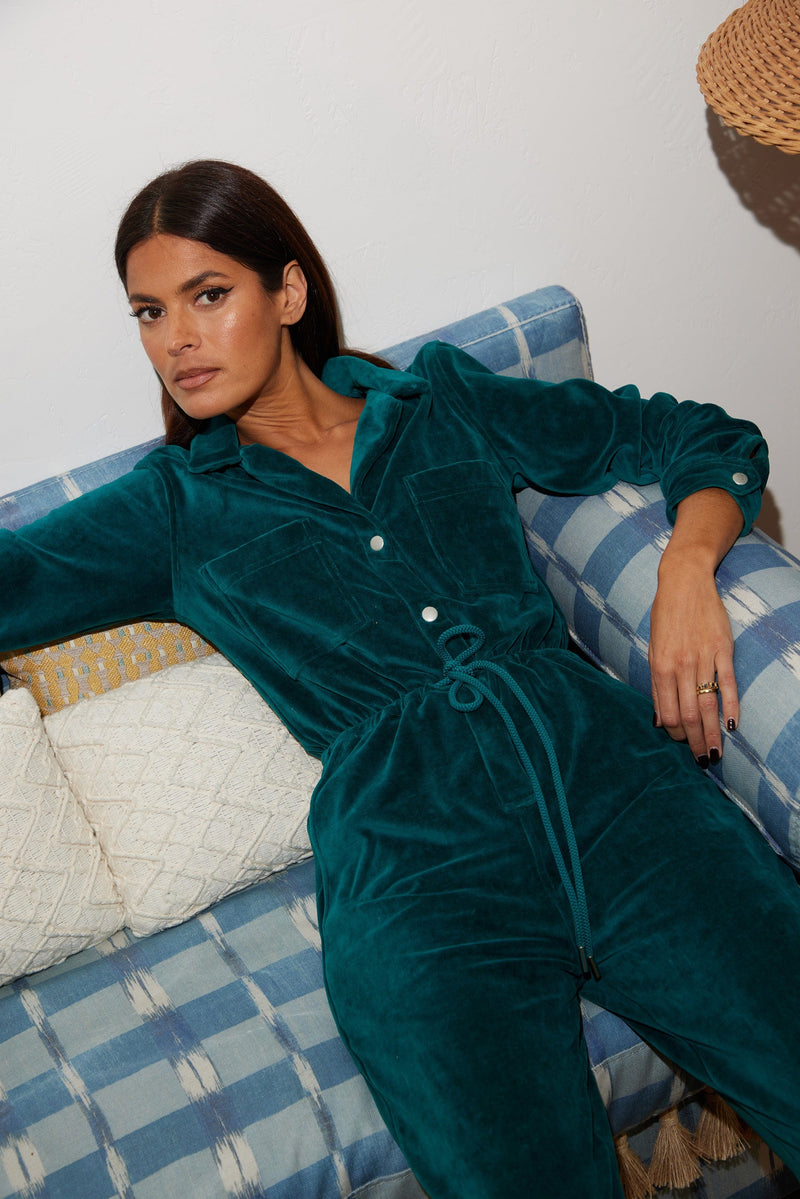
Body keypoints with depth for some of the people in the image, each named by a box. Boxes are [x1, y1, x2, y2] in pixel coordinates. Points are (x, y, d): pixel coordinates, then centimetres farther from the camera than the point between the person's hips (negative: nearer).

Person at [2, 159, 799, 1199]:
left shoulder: (446, 403, 19)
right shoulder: (176, 509, 19)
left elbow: (709, 438, 21)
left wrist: (688, 569, 4)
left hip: (601, 769, 2)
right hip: (407, 850, -1)